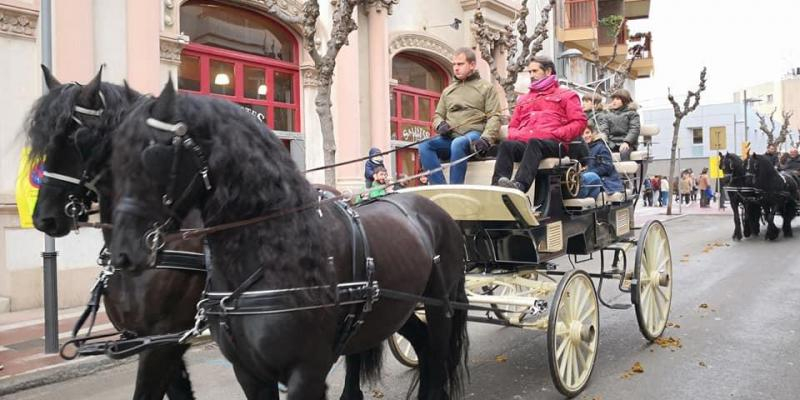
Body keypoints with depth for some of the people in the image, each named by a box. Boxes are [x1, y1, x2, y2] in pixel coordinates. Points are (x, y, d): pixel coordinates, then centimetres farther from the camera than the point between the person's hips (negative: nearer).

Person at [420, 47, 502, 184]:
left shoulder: (486, 87, 12)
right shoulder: (447, 91, 26)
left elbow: (494, 117, 1)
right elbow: (438, 116, 27)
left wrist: (486, 139, -17)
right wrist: (440, 125, 1)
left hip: (473, 134, -4)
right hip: (450, 137, 5)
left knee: (458, 143, -38)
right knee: (424, 146, -25)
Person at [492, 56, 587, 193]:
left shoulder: (566, 95, 21)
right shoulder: (523, 99, 36)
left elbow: (580, 122, 8)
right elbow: (513, 125, 31)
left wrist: (554, 134, -7)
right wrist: (516, 135, 6)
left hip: (553, 144, -3)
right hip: (523, 142, 4)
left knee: (534, 143, -38)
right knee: (506, 145, -31)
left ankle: (520, 185, -60)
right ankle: (499, 183, -55)